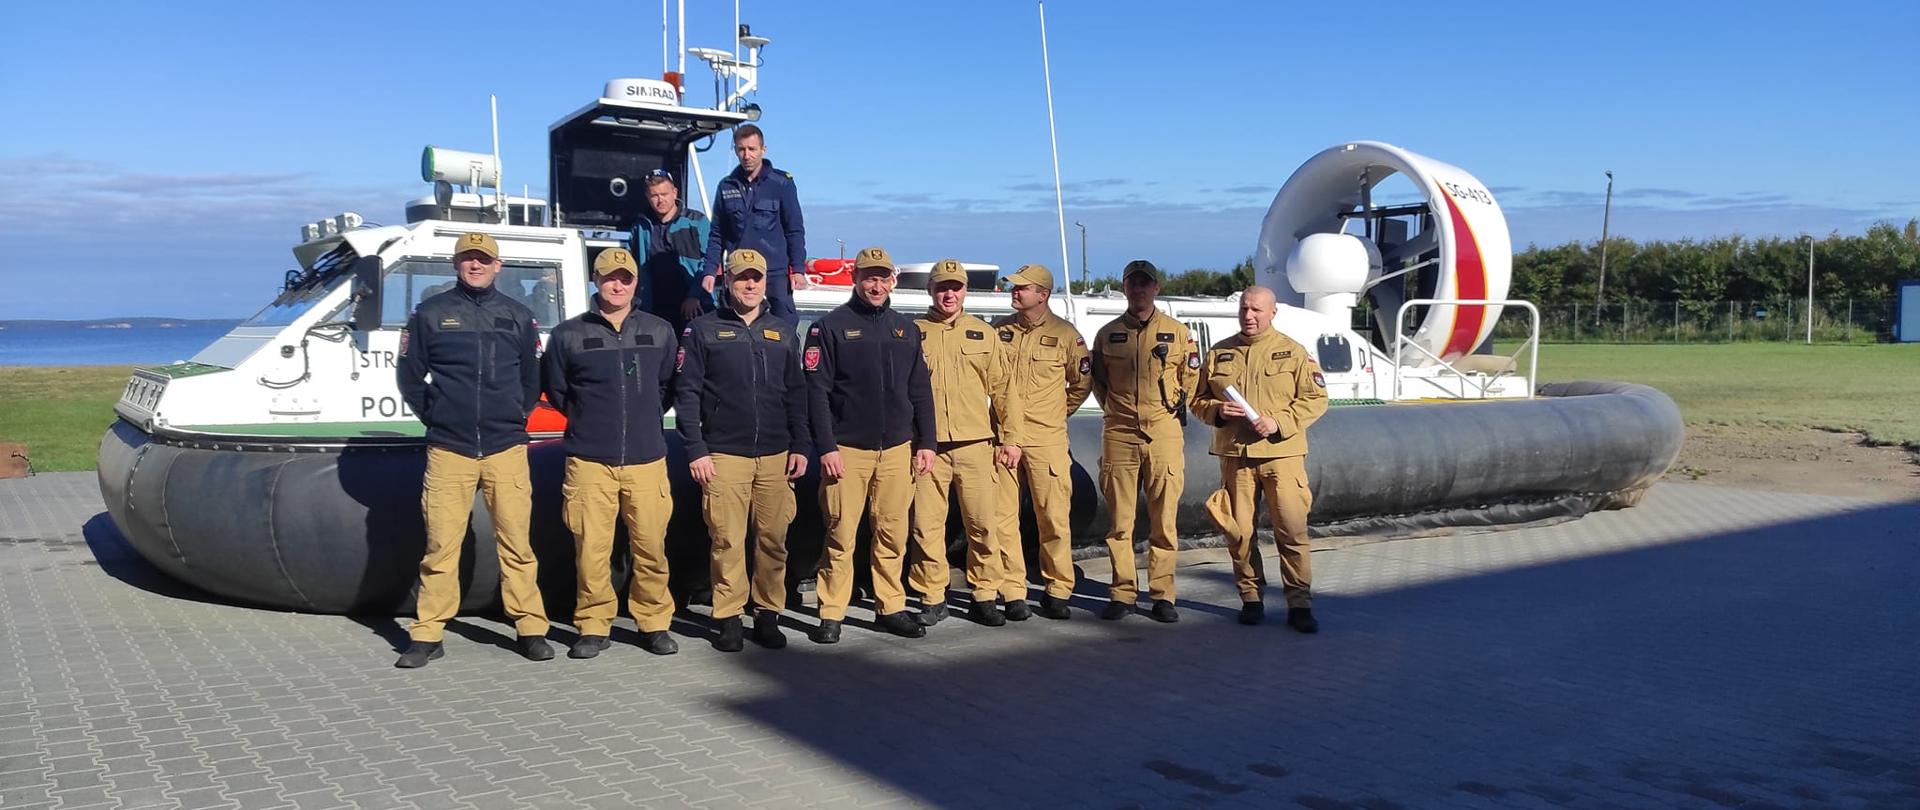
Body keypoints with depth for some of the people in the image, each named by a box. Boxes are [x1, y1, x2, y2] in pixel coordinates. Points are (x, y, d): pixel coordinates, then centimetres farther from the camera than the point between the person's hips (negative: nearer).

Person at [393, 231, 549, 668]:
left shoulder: (518, 316, 11)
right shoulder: (431, 314, 6)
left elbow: (532, 377, 18)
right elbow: (409, 374, 11)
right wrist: (434, 416, 8)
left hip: (506, 449, 1)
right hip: (448, 450, -1)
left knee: (516, 543, 1)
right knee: (440, 546, 0)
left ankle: (530, 628, 8)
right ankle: (427, 634, 7)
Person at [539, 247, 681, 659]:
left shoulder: (660, 332, 9)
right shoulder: (568, 335, 5)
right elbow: (556, 391, 15)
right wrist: (587, 421, 13)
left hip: (647, 459, 1)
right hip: (589, 461, -1)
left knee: (651, 547, -1)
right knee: (591, 548, -2)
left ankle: (654, 623, 13)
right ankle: (593, 627, 10)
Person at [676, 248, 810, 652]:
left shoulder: (783, 332, 15)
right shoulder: (703, 330, 4)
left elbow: (795, 393, 15)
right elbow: (687, 394, 0)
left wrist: (800, 446, 7)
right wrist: (695, 450, -7)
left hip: (776, 456, 3)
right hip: (724, 455, -3)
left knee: (773, 541, 3)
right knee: (728, 542, -3)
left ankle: (767, 615, 13)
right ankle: (728, 619, 7)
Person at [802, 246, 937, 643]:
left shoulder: (905, 329, 13)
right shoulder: (831, 326, -1)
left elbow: (920, 390, 15)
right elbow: (816, 390, -6)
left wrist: (926, 442, 9)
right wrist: (825, 447, -12)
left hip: (897, 448, 4)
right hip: (847, 449, -4)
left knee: (893, 533, 6)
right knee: (840, 535, -2)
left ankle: (891, 607, 17)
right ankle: (832, 614, 7)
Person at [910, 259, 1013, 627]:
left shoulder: (984, 334, 12)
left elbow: (1000, 387, 13)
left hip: (975, 445, 1)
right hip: (928, 447, -1)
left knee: (982, 524, 3)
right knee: (926, 525, 0)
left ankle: (985, 596, 14)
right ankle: (932, 598, 12)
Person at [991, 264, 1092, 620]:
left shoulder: (1065, 334, 1)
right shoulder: (1000, 330, 9)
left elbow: (1082, 382, 11)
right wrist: (1009, 436, 7)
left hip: (1047, 441, -2)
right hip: (1003, 436, 3)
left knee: (1054, 517, -1)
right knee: (1003, 517, 1)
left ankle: (1058, 591, 11)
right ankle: (1013, 592, 8)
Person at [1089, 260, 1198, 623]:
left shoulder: (1178, 333, 7)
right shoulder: (1108, 334, 10)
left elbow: (1191, 378, 14)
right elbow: (1097, 378, 19)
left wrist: (1175, 409, 7)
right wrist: (1116, 408, 12)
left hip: (1164, 435, -1)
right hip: (1119, 435, 1)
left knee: (1164, 520, 0)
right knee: (1120, 520, 2)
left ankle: (1162, 595, 7)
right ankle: (1123, 593, 10)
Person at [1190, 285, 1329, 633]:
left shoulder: (1292, 352, 4)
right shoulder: (1219, 353, 11)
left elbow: (1315, 398, 1)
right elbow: (1198, 399, 16)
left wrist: (1279, 422, -12)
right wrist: (1217, 410, -7)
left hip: (1281, 452, -2)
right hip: (1234, 454, 3)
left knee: (1292, 529, -6)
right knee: (1239, 531, 5)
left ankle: (1299, 604, 1)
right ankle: (1250, 599, 18)